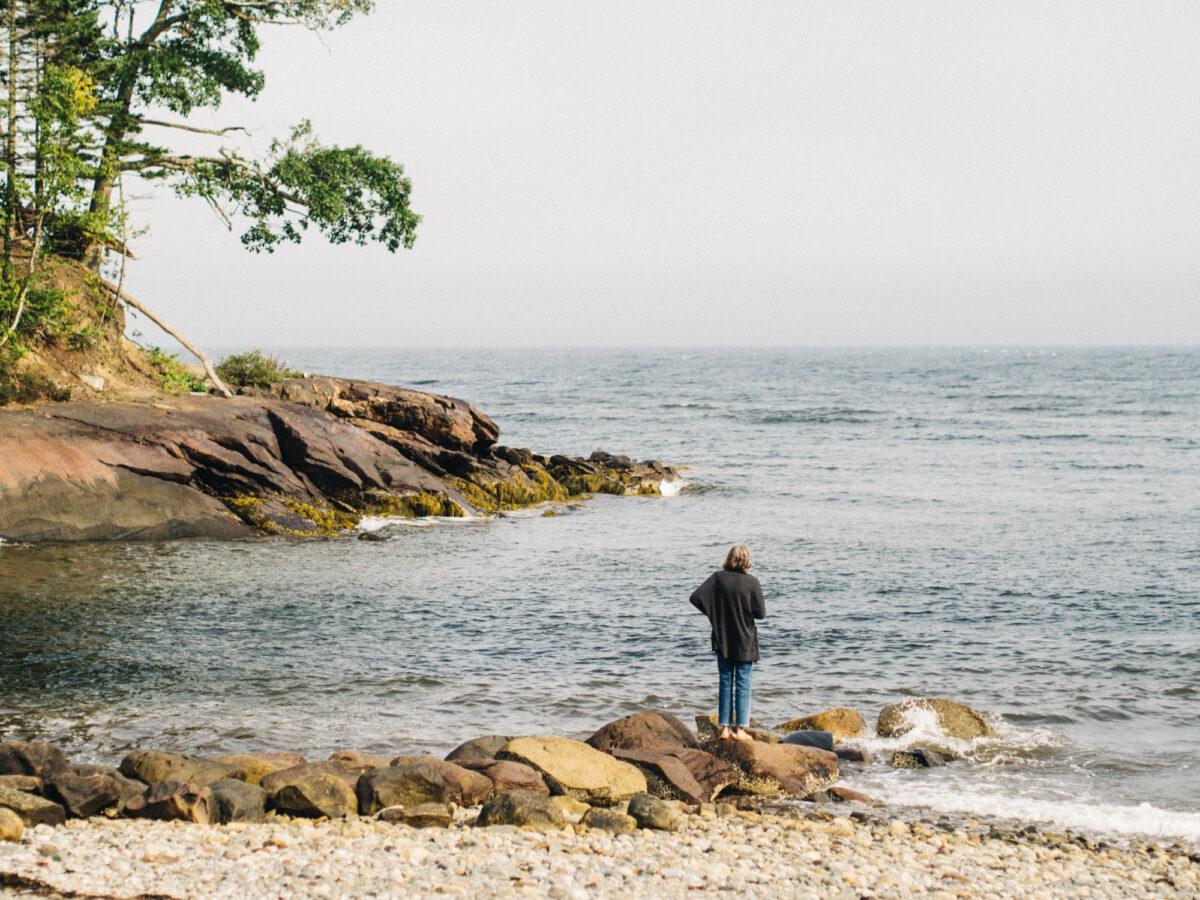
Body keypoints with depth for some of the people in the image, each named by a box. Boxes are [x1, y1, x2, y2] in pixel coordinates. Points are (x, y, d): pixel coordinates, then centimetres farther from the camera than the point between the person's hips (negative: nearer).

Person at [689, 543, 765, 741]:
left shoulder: (718, 578, -7)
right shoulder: (751, 582, -12)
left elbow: (695, 598, -11)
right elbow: (761, 613, -10)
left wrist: (713, 612, 4)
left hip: (722, 641, 2)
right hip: (745, 643, -2)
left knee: (725, 684, 10)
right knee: (743, 686, 4)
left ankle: (725, 728, 10)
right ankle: (740, 729, 2)